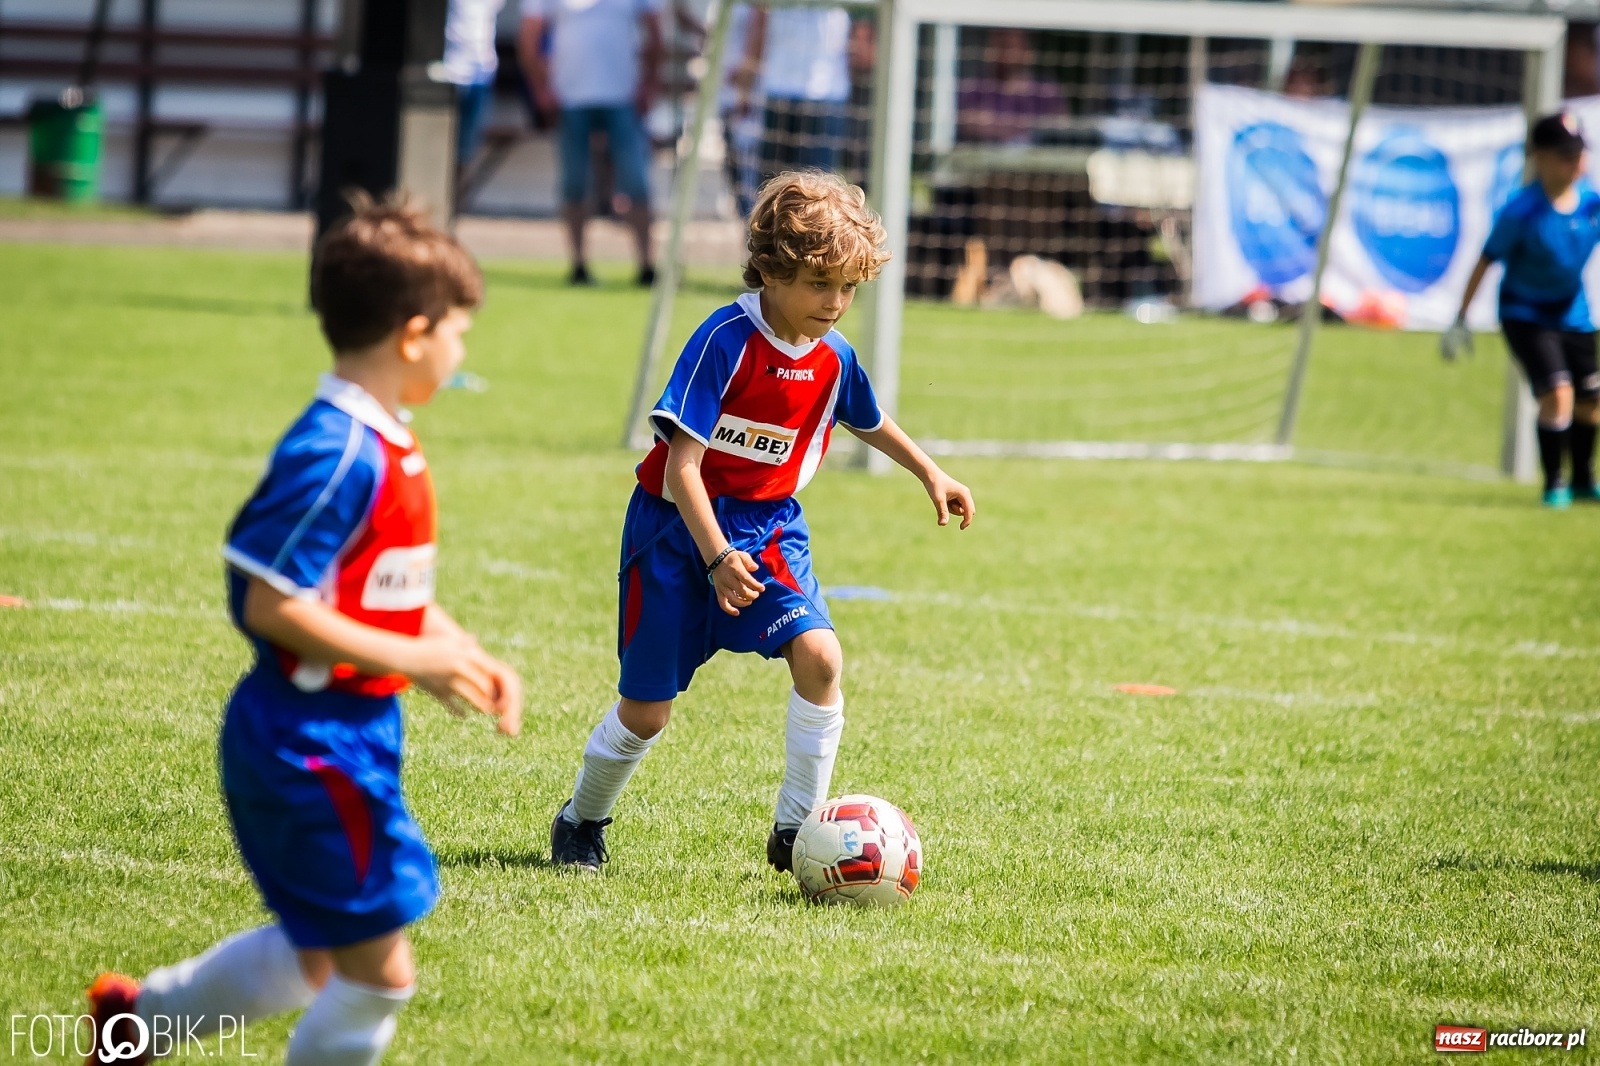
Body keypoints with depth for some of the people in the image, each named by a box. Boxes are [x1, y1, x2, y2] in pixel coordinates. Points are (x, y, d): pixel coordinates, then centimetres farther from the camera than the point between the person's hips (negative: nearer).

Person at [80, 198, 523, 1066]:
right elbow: (270, 605, -24)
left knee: (319, 958, 22)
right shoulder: (332, 455, -22)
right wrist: (413, 662, -22)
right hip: (311, 748, -10)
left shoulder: (386, 446, 10)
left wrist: (468, 658, 7)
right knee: (379, 973, -4)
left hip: (352, 738, 10)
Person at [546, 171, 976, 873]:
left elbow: (869, 423, 23)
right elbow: (681, 464, -24)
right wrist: (717, 558, -33)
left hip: (767, 527, 4)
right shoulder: (725, 341, -21)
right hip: (679, 527, -4)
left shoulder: (834, 359, -3)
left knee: (819, 655, -21)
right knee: (646, 710, 1)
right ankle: (581, 823, 29)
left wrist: (931, 476, 28)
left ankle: (796, 831, -10)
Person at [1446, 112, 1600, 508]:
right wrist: (1461, 320, -12)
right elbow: (1487, 260, -15)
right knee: (1557, 392, -19)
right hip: (1525, 313, -5)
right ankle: (1554, 485, -2)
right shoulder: (1521, 211, -24)